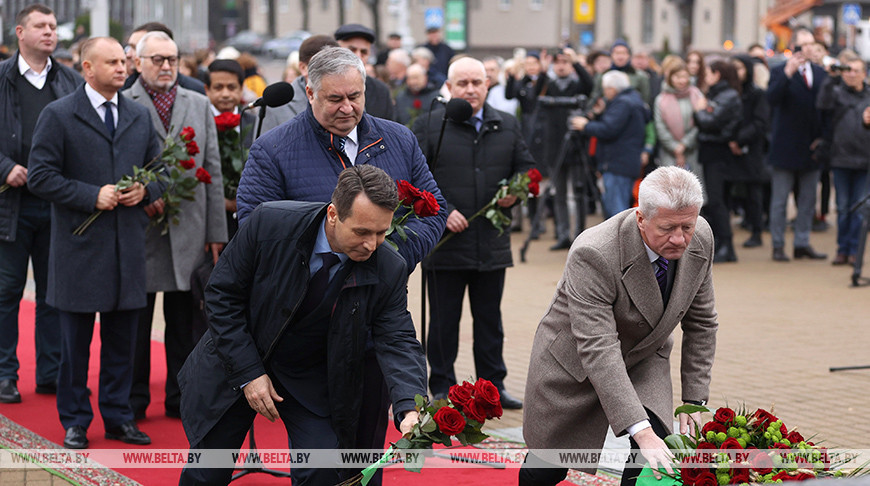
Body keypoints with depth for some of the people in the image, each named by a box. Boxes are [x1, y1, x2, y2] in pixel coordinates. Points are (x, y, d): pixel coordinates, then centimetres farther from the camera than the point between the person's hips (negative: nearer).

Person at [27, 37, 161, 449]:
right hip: (79, 248, -4)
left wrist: (145, 190, -4)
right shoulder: (58, 116, -4)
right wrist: (92, 196, -16)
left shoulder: (139, 116, 12)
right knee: (75, 343, 4)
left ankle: (118, 417, 20)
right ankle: (75, 422, 14)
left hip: (128, 248, 4)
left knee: (121, 340, 10)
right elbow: (40, 176, -9)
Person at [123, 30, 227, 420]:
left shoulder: (199, 105, 12)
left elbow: (213, 172, 10)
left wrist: (216, 233, 6)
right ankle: (134, 399, 15)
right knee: (135, 318, 4)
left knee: (184, 316, 7)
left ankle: (180, 396, 17)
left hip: (189, 229, 3)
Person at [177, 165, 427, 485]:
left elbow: (398, 341, -20)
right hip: (237, 364, -1)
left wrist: (409, 410, -39)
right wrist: (248, 373, -18)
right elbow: (222, 294, -15)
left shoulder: (388, 271, -20)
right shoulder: (270, 223, -25)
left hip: (313, 381, 1)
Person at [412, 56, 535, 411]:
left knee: (490, 319, 12)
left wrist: (515, 193, -2)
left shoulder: (507, 126, 10)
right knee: (444, 320, 4)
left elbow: (527, 167, 18)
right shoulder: (429, 126, -1)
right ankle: (442, 388, 14)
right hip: (445, 244, -3)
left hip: (492, 244, 3)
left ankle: (493, 385, 21)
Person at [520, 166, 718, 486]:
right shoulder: (593, 255, -37)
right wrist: (641, 431, -47)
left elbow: (701, 322, -4)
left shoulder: (700, 239, -18)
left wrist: (694, 399, -7)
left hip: (644, 362, 4)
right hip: (574, 361, -4)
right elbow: (598, 351, -40)